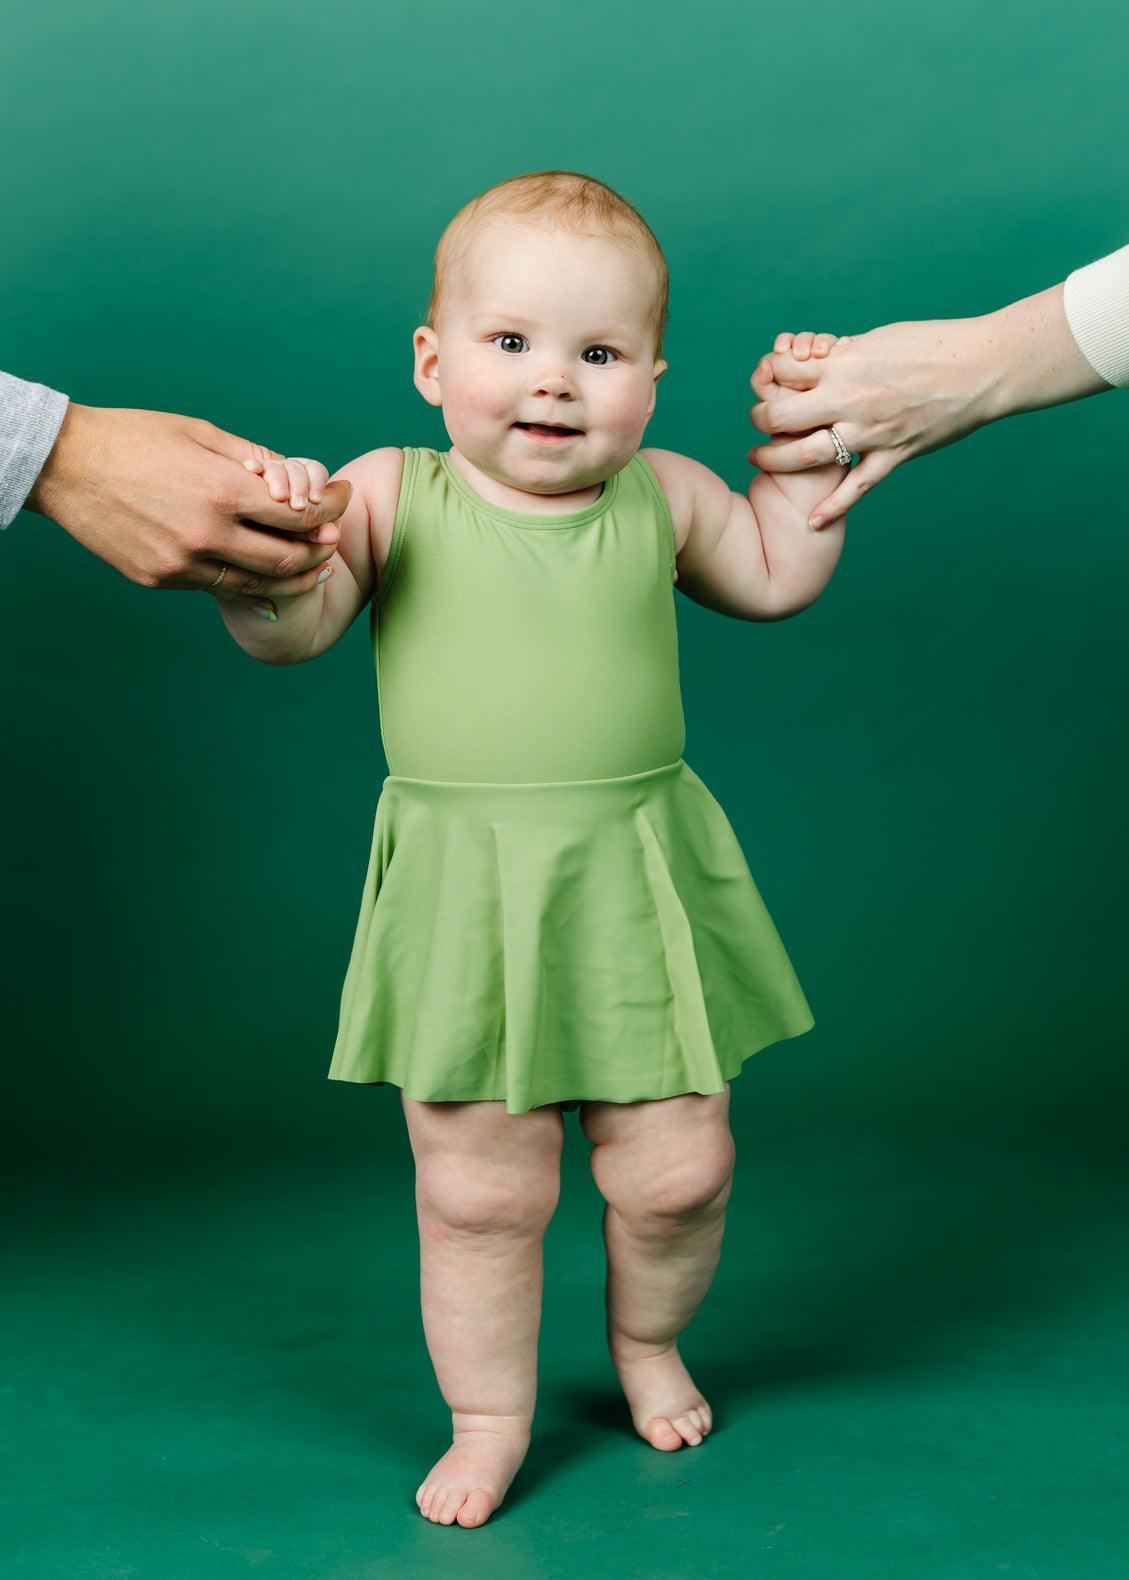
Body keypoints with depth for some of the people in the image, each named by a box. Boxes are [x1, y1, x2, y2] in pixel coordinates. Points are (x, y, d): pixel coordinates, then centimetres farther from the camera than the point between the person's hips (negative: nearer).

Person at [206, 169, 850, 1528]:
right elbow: (286, 632, -8)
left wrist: (808, 445, 8)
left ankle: (645, 1337, 41)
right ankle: (489, 1417, 29)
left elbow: (776, 577, 18)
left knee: (676, 1167, 9)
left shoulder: (663, 498, 2)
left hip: (636, 885, 2)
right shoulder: (391, 498, -4)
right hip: (465, 898, -1)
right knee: (477, 1191, 6)